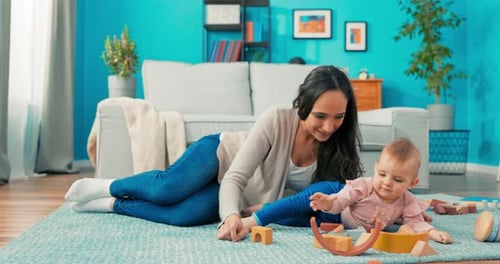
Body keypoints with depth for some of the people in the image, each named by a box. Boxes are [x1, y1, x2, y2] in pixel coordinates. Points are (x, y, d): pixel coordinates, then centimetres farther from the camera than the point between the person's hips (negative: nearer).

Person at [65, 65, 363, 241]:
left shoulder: (342, 145, -18)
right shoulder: (277, 120, -28)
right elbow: (234, 179, -28)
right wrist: (231, 215, -47)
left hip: (242, 199, 3)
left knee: (185, 216, -28)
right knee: (168, 188, -32)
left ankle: (114, 204, -4)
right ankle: (110, 187, 1)